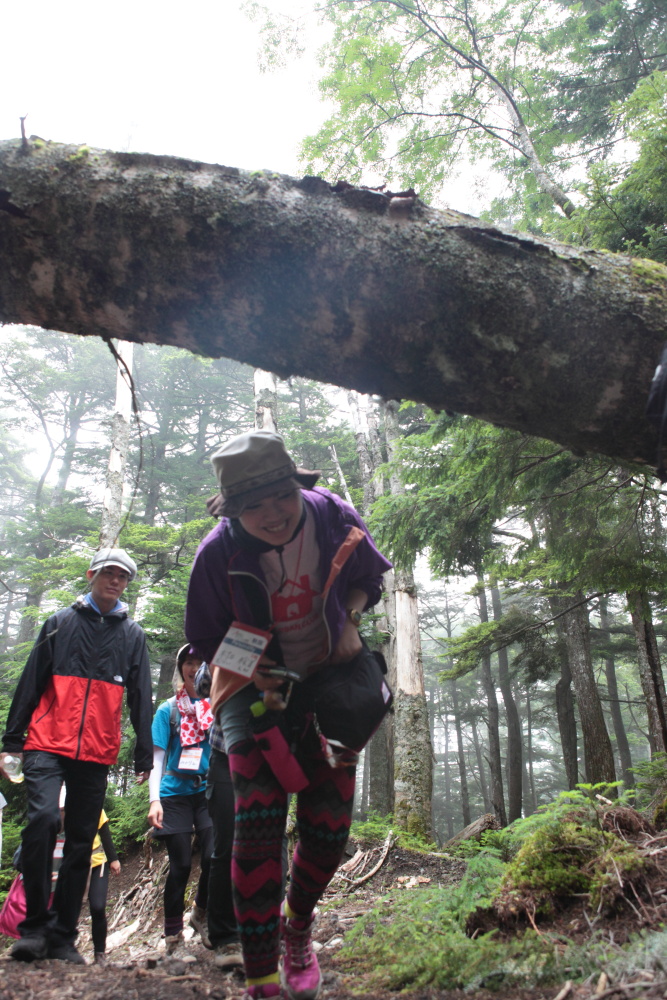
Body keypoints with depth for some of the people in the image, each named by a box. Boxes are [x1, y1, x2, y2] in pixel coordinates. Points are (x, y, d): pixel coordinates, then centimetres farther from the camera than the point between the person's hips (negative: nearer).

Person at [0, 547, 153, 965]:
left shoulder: (133, 634, 10)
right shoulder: (61, 622, 7)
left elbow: (141, 697, 8)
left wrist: (144, 755, 2)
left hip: (97, 753, 2)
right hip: (48, 745, -2)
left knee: (81, 843, 5)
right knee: (43, 819, -20)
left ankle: (62, 937, 16)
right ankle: (35, 926, -5)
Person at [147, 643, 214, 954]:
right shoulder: (168, 709, 4)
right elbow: (157, 757, 1)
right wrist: (154, 799, -9)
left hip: (210, 791, 1)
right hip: (175, 793, 0)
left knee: (214, 857, -11)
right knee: (181, 865, 2)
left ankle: (201, 914, 18)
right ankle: (172, 937, 19)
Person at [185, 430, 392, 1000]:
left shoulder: (335, 518, -18)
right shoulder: (220, 552, -22)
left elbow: (369, 579, 3)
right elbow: (209, 638, -6)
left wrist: (348, 619, -15)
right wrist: (256, 674, -22)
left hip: (329, 676, 2)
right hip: (254, 683, -2)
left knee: (329, 822, 2)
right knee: (259, 816, -16)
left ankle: (297, 927, 33)